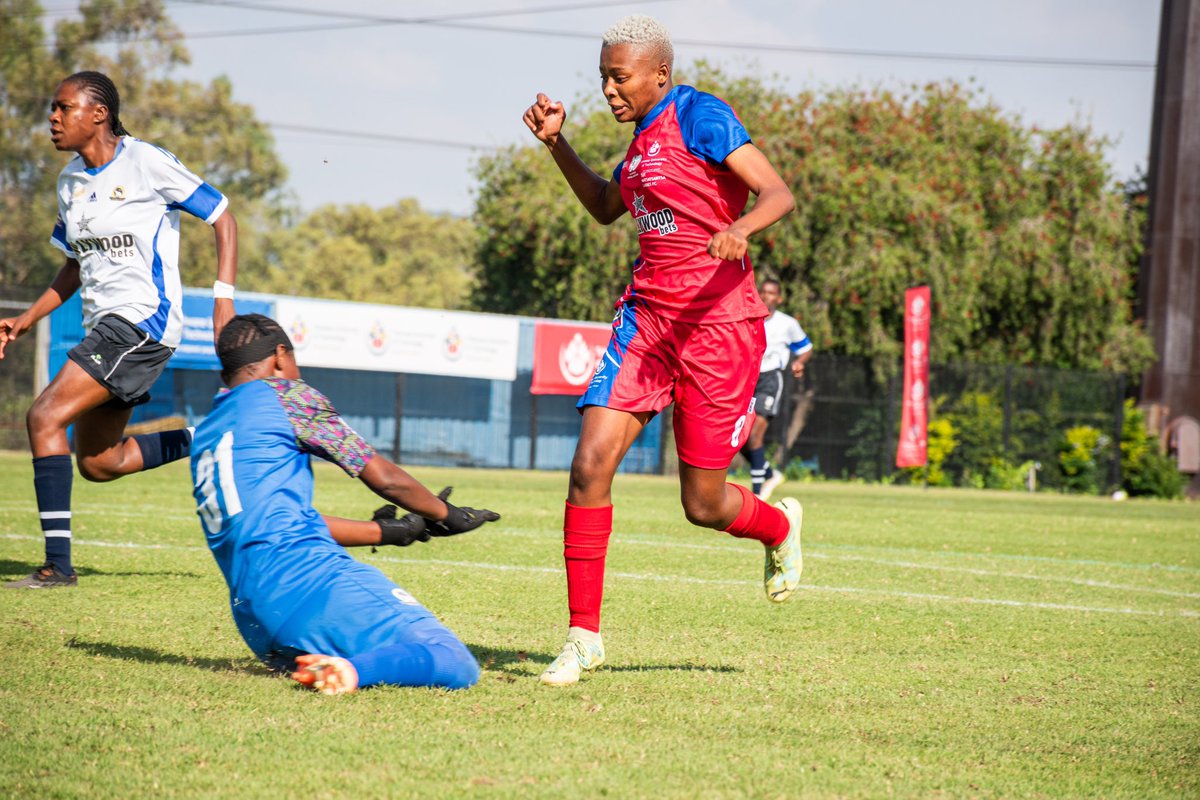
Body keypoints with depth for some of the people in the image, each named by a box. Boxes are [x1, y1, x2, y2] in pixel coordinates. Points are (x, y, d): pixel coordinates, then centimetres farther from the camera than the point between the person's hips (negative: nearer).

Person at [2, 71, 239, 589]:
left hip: (143, 320, -9)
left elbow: (223, 220, -5)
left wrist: (223, 300, -14)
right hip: (105, 327, 9)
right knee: (97, 463, 10)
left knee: (44, 417, -19)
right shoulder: (70, 181, 12)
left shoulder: (146, 163, -10)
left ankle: (58, 564, -18)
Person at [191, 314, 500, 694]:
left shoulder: (203, 438, 25)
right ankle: (355, 670, -34)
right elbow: (385, 478, 6)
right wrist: (447, 515, 23)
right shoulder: (282, 393, 4)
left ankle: (326, 665, 0)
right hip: (307, 583, -8)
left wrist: (387, 531, 36)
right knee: (456, 662, -12)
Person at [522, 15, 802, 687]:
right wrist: (557, 143, 17)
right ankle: (584, 635, -2)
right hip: (647, 319, 7)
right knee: (591, 463, -11)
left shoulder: (701, 116, -11)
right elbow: (605, 208, 30)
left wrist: (740, 229, -39)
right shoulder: (647, 134, 13)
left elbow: (779, 193, -18)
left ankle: (780, 528, 39)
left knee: (705, 505, 2)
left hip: (718, 324, -7)